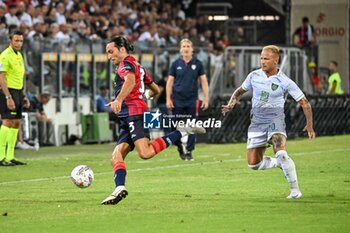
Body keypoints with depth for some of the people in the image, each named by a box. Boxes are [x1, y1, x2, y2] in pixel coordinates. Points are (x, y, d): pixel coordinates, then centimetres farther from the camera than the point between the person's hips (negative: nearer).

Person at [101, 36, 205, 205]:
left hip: (134, 112, -10)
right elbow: (156, 90, 36)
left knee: (145, 153, -25)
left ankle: (181, 132, -15)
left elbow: (130, 81, -24)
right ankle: (119, 188, -23)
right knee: (116, 156, -3)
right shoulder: (138, 67, 28)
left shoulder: (126, 64, 0)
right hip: (128, 119, 10)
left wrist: (119, 99, -39)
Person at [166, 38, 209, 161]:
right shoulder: (176, 64, 4)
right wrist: (168, 99, -1)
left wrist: (206, 98, -1)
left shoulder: (197, 64, 3)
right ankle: (180, 148, 19)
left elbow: (203, 81, 5)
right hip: (178, 100, 0)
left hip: (192, 100, 0)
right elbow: (170, 81, 6)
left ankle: (189, 151, 7)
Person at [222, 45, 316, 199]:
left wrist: (309, 125, -8)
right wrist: (231, 104, 0)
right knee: (253, 164, -2)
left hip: (275, 119, -4)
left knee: (280, 154, -29)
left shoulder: (285, 82, -9)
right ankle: (282, 163, 25)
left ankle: (295, 190, -19)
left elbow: (304, 102, -2)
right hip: (257, 122, 4)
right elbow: (240, 91, 19)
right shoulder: (254, 76, 2)